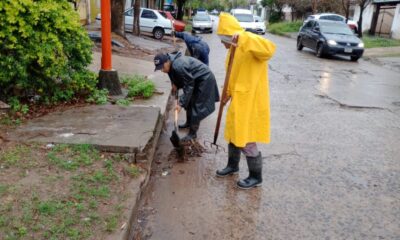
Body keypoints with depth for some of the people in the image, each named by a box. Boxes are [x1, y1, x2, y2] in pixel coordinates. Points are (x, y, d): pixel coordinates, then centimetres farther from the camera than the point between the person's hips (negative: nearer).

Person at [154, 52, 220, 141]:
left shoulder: (179, 66, -33)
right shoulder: (171, 65, -5)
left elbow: (189, 85, -27)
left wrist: (181, 103, -24)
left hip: (205, 80, -9)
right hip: (195, 79, 9)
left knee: (196, 106, -6)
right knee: (189, 102, 18)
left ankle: (192, 133, 3)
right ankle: (189, 123, 38)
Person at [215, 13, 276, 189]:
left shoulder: (250, 44, -16)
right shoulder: (235, 48, 12)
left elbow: (270, 49, -38)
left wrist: (244, 37, -40)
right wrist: (228, 93, 18)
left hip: (250, 102, -9)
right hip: (238, 100, 9)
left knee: (246, 141, -2)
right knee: (233, 134, 20)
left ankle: (256, 176, 15)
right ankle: (233, 165, 40)